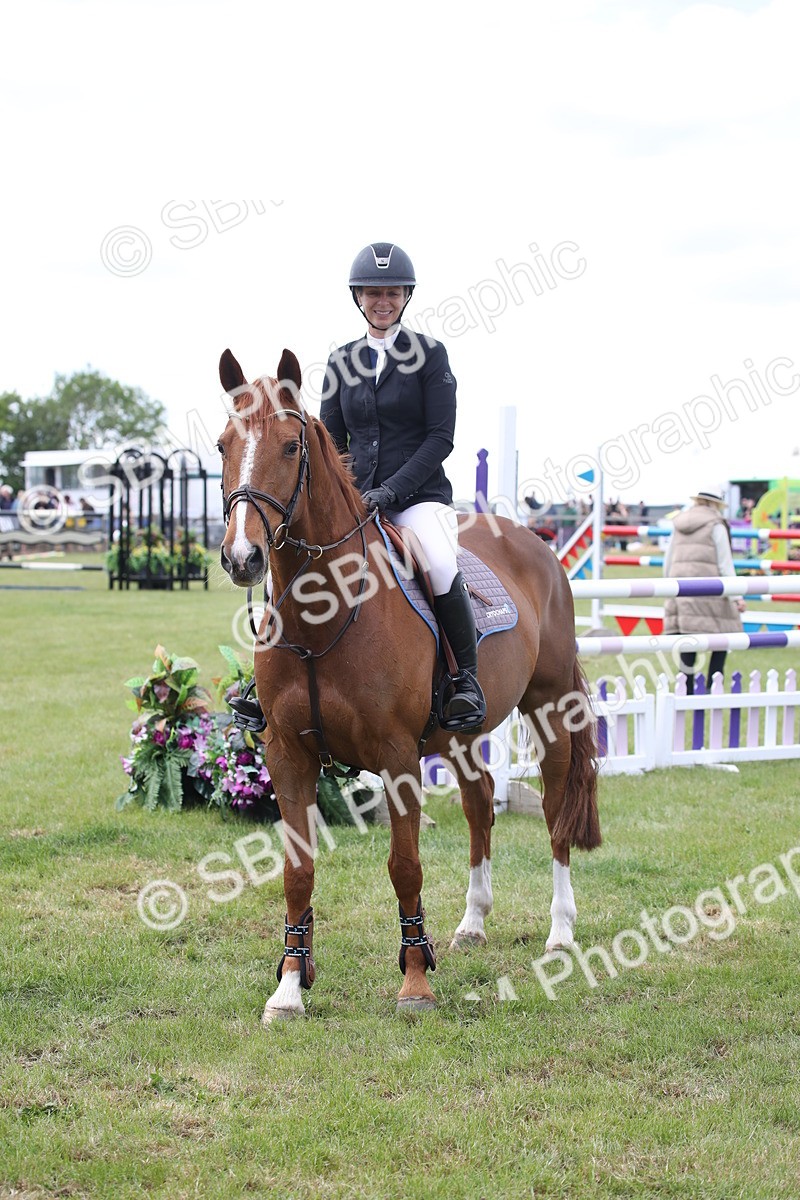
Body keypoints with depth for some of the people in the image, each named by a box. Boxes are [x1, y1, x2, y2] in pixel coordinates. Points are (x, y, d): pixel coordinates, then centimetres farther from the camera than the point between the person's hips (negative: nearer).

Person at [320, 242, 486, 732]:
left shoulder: (430, 354, 0)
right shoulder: (342, 362, 12)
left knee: (440, 566, -33)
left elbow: (440, 438, -6)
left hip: (419, 497, -4)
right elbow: (332, 441, 15)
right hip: (354, 501, 4)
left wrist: (392, 489, -17)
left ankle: (467, 677, -14)